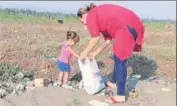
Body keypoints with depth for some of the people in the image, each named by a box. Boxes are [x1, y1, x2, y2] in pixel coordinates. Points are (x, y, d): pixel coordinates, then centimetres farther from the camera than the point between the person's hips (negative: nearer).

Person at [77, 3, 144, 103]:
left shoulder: (90, 16, 2)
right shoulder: (100, 16, 28)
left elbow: (95, 39, -5)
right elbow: (108, 40, 26)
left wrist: (85, 53, 7)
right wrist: (95, 53, 31)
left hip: (127, 27, -10)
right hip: (133, 25, 10)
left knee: (120, 60, -4)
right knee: (118, 57, 21)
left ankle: (121, 95, 2)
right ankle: (113, 82, 38)